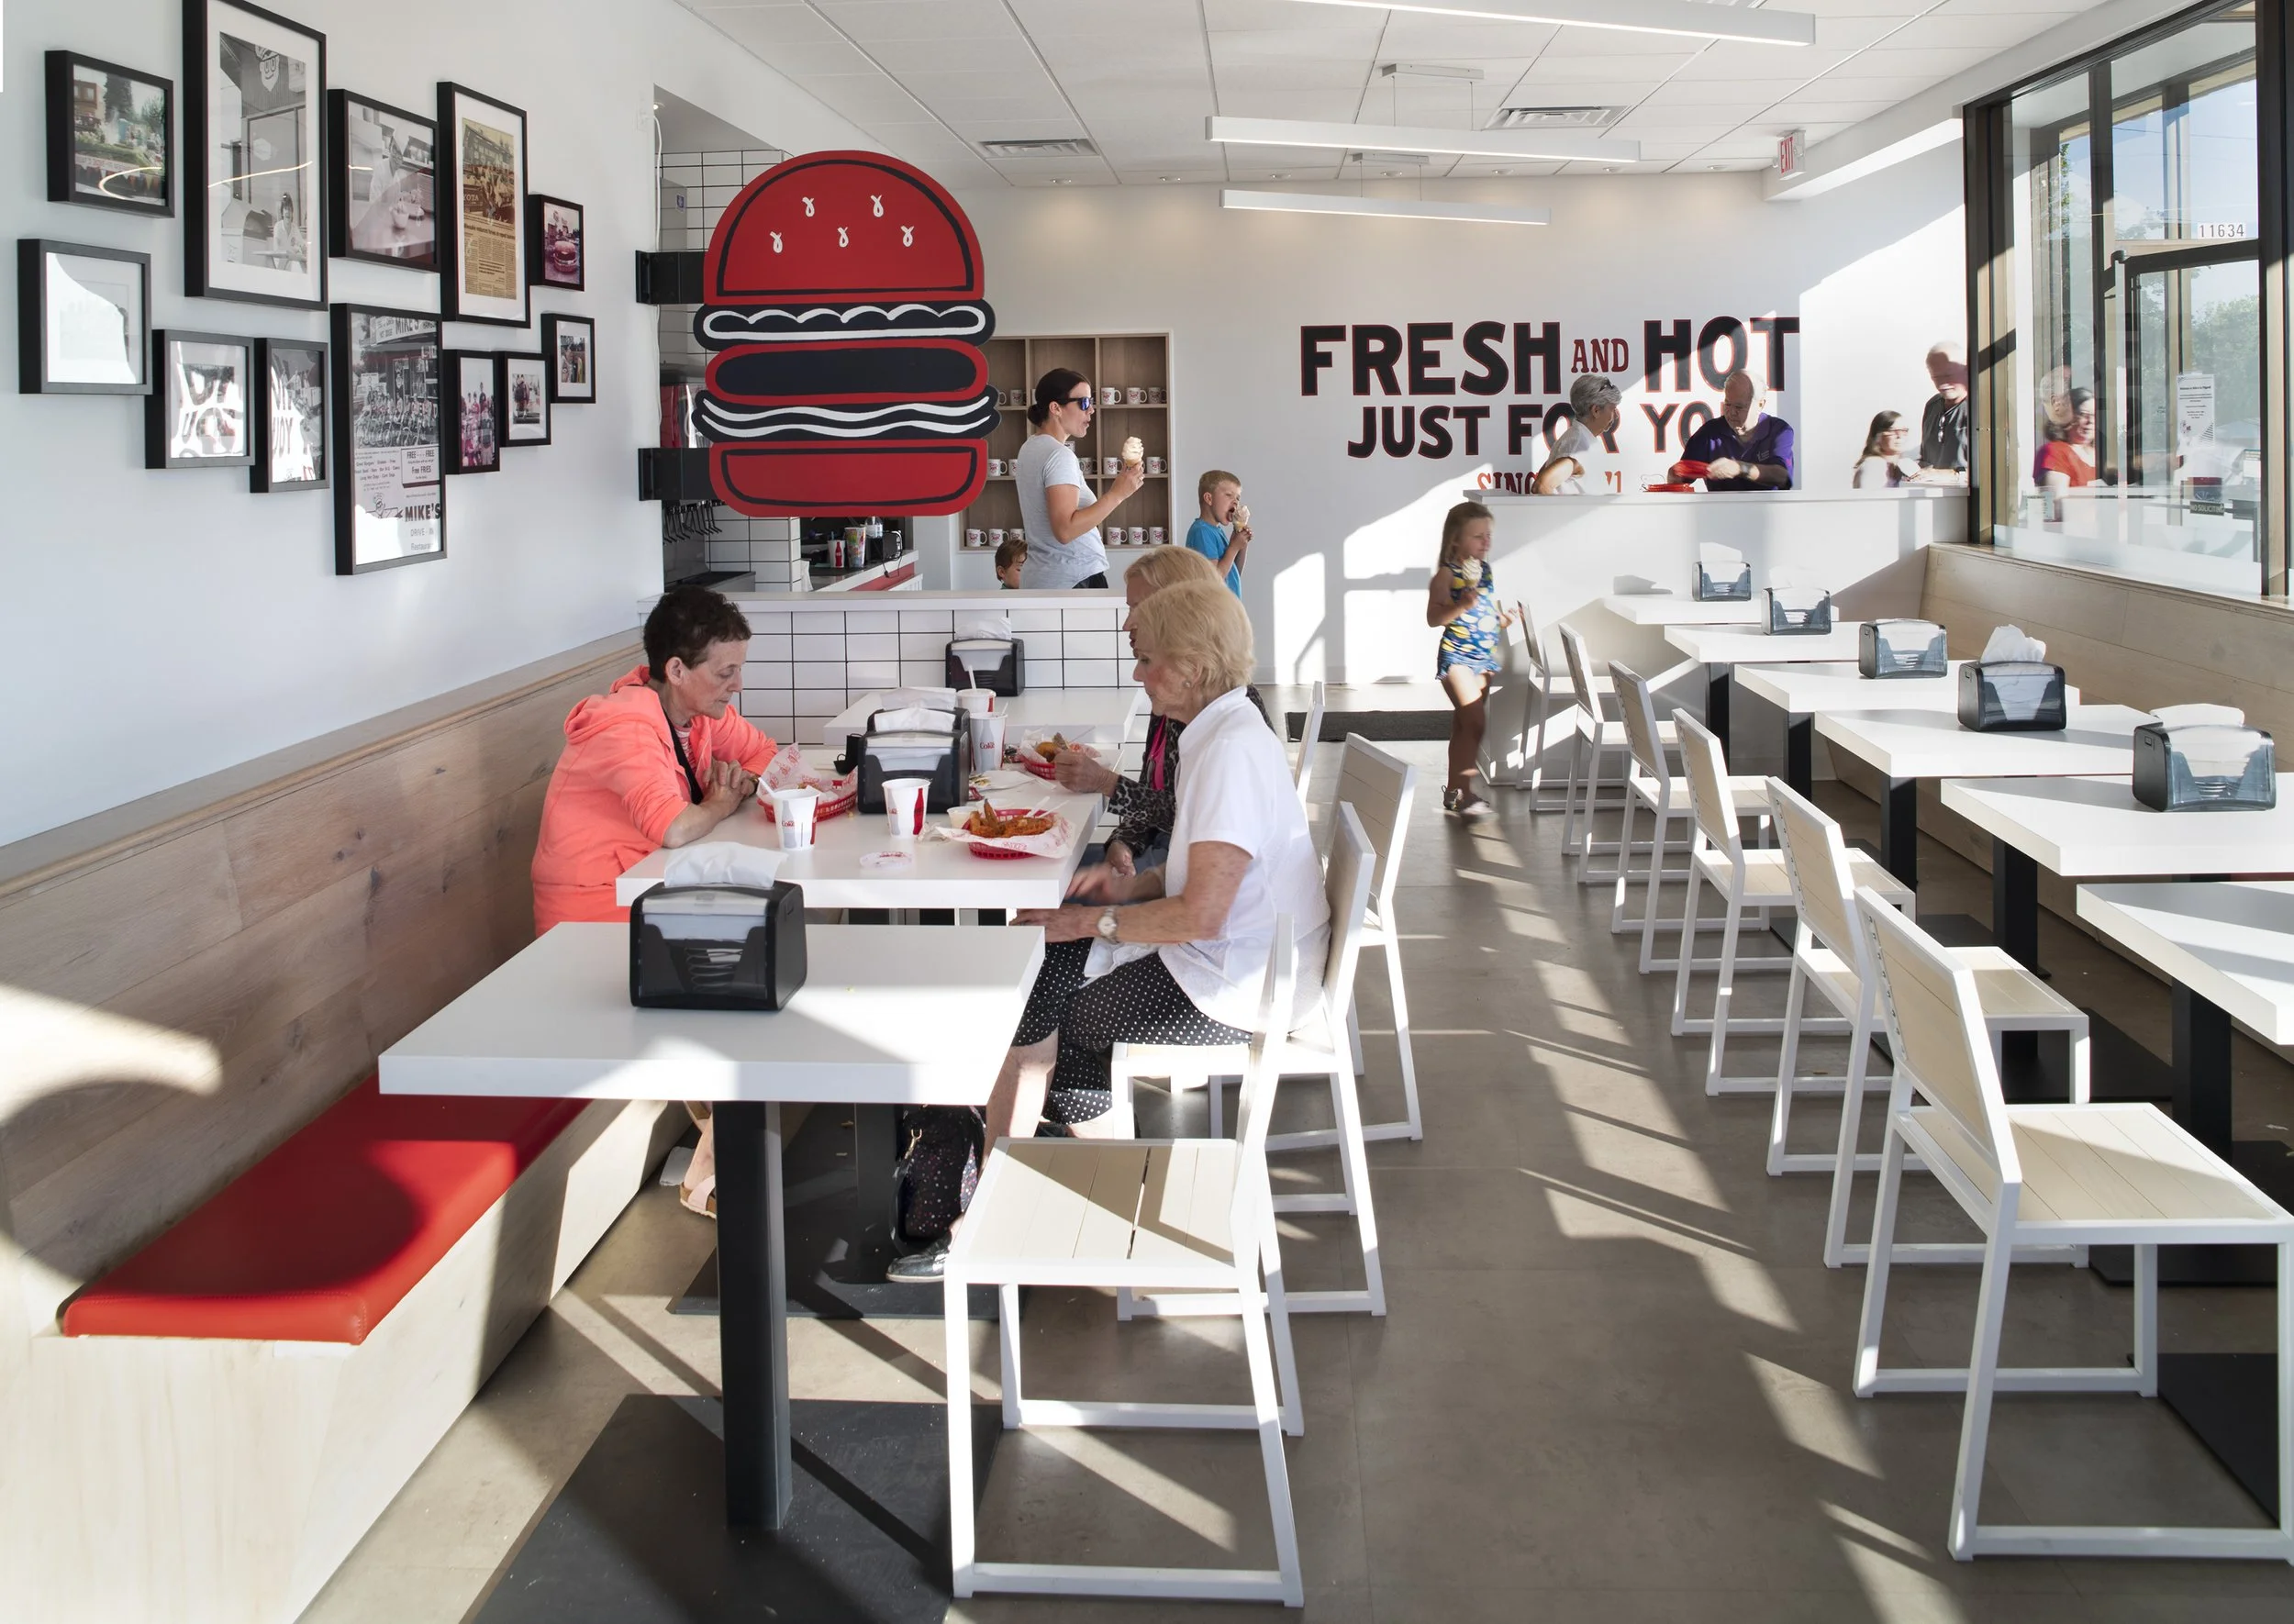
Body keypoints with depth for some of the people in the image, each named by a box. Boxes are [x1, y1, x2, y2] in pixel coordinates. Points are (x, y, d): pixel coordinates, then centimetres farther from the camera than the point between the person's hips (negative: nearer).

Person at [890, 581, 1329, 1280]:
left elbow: (1201, 914, -27)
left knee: (1029, 1011, -1)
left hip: (1229, 988, -10)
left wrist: (1095, 920, -15)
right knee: (1043, 968, 7)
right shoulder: (1226, 733, 10)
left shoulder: (1232, 752, -22)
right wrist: (1132, 885, 5)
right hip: (1240, 963, 10)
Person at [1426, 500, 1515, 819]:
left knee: (1463, 726, 13)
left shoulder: (1485, 571, 9)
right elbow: (1433, 617, -19)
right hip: (1456, 657, -8)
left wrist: (1503, 619, 4)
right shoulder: (1447, 574, -13)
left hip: (1484, 658, 8)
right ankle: (1464, 793, -12)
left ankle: (1453, 790, 21)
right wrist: (1461, 605, -31)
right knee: (1475, 722, -15)